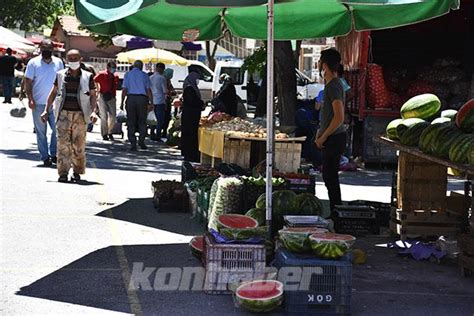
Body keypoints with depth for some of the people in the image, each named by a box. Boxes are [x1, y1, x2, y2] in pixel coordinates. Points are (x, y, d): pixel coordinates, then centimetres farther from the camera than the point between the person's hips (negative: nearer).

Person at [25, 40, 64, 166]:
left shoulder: (58, 62, 7)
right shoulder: (33, 63, 0)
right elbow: (28, 82, -2)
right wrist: (30, 98, -12)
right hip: (39, 103, -2)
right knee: (41, 131, 4)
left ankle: (54, 154, 13)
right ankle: (45, 157, 11)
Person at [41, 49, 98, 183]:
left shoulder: (88, 77, 4)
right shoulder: (60, 75, 8)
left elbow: (93, 95, 5)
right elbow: (53, 92, 16)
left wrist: (93, 111, -9)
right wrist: (46, 110, 12)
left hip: (80, 115, -1)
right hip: (64, 113, 1)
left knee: (79, 144, 0)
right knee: (63, 143, -8)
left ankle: (77, 172, 13)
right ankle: (63, 173, -6)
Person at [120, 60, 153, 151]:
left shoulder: (127, 74, 6)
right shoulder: (144, 75, 3)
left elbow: (124, 90, 1)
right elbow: (148, 90, -1)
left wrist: (122, 102, 4)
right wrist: (151, 103, 2)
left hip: (130, 98, 1)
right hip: (142, 98, -1)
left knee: (131, 122, 4)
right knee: (142, 121, 11)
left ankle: (133, 144, 1)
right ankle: (141, 141, 1)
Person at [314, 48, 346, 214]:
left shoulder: (334, 86, -17)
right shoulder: (331, 84, 15)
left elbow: (339, 117, -24)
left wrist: (323, 137, -17)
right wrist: (321, 132, 16)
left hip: (334, 138, -10)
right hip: (331, 138, 10)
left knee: (330, 177, -6)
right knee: (329, 176, 13)